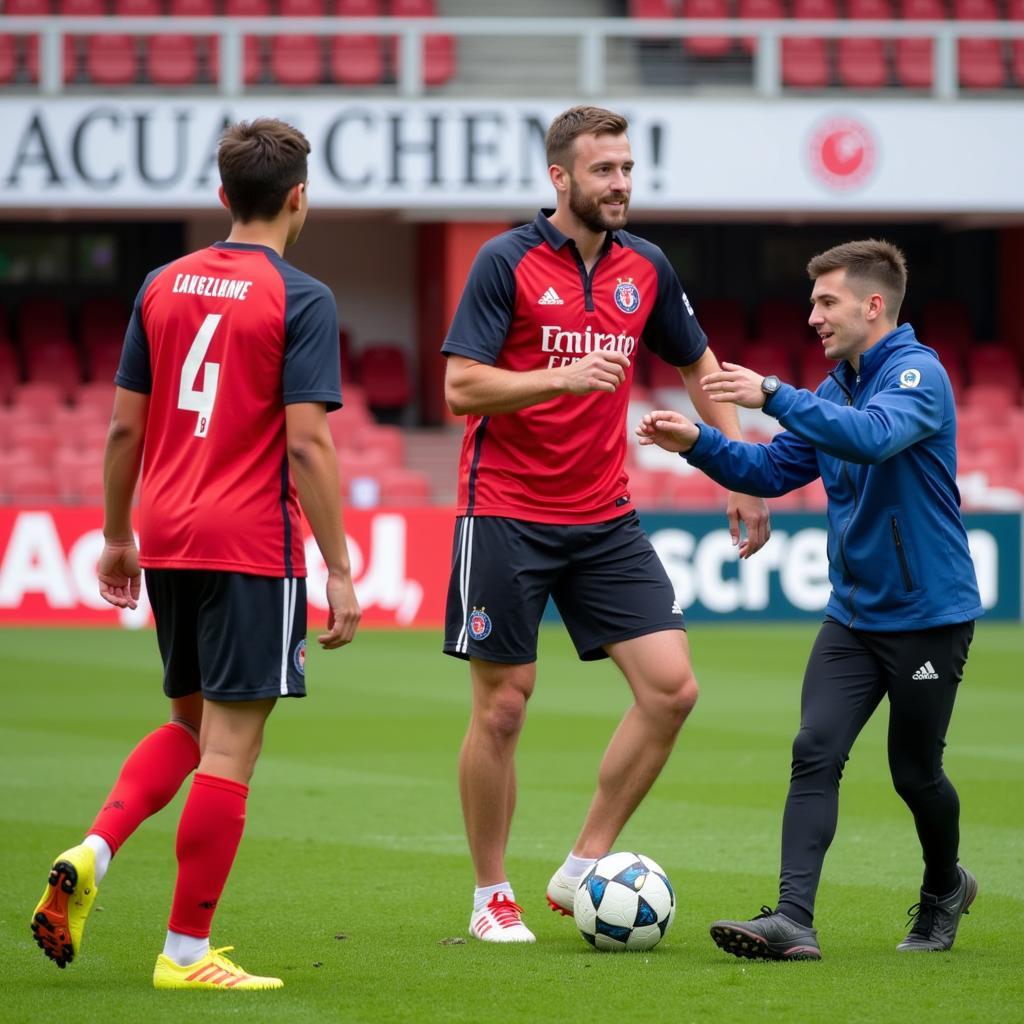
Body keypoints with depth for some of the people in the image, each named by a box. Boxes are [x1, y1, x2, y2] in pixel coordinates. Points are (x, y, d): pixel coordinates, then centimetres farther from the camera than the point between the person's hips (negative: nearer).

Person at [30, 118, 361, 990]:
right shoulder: (301, 300, -8)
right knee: (229, 750, 0)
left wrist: (117, 539, 22)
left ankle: (91, 853, -1)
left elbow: (124, 426, 11)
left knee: (192, 724, 22)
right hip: (251, 548, -6)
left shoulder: (164, 286, 9)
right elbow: (307, 443, -13)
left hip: (166, 541, 6)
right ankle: (187, 952, 1)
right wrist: (339, 573, -10)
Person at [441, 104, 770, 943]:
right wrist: (561, 377, -27)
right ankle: (493, 899, 15)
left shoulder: (645, 268, 6)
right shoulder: (507, 262, -9)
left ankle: (582, 869, 5)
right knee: (502, 708, 0)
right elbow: (462, 385, -14)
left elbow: (698, 364, 20)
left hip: (605, 519, 5)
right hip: (506, 516, -5)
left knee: (672, 687, -7)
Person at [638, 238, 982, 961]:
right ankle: (793, 920, -18)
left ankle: (945, 892, 34)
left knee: (915, 771, 6)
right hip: (853, 615, 6)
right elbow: (773, 470, 14)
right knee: (815, 752, -10)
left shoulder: (917, 373, -16)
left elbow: (873, 437, -35)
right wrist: (697, 442, -2)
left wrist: (773, 395, -38)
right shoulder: (835, 389, 10)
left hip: (929, 615, -6)